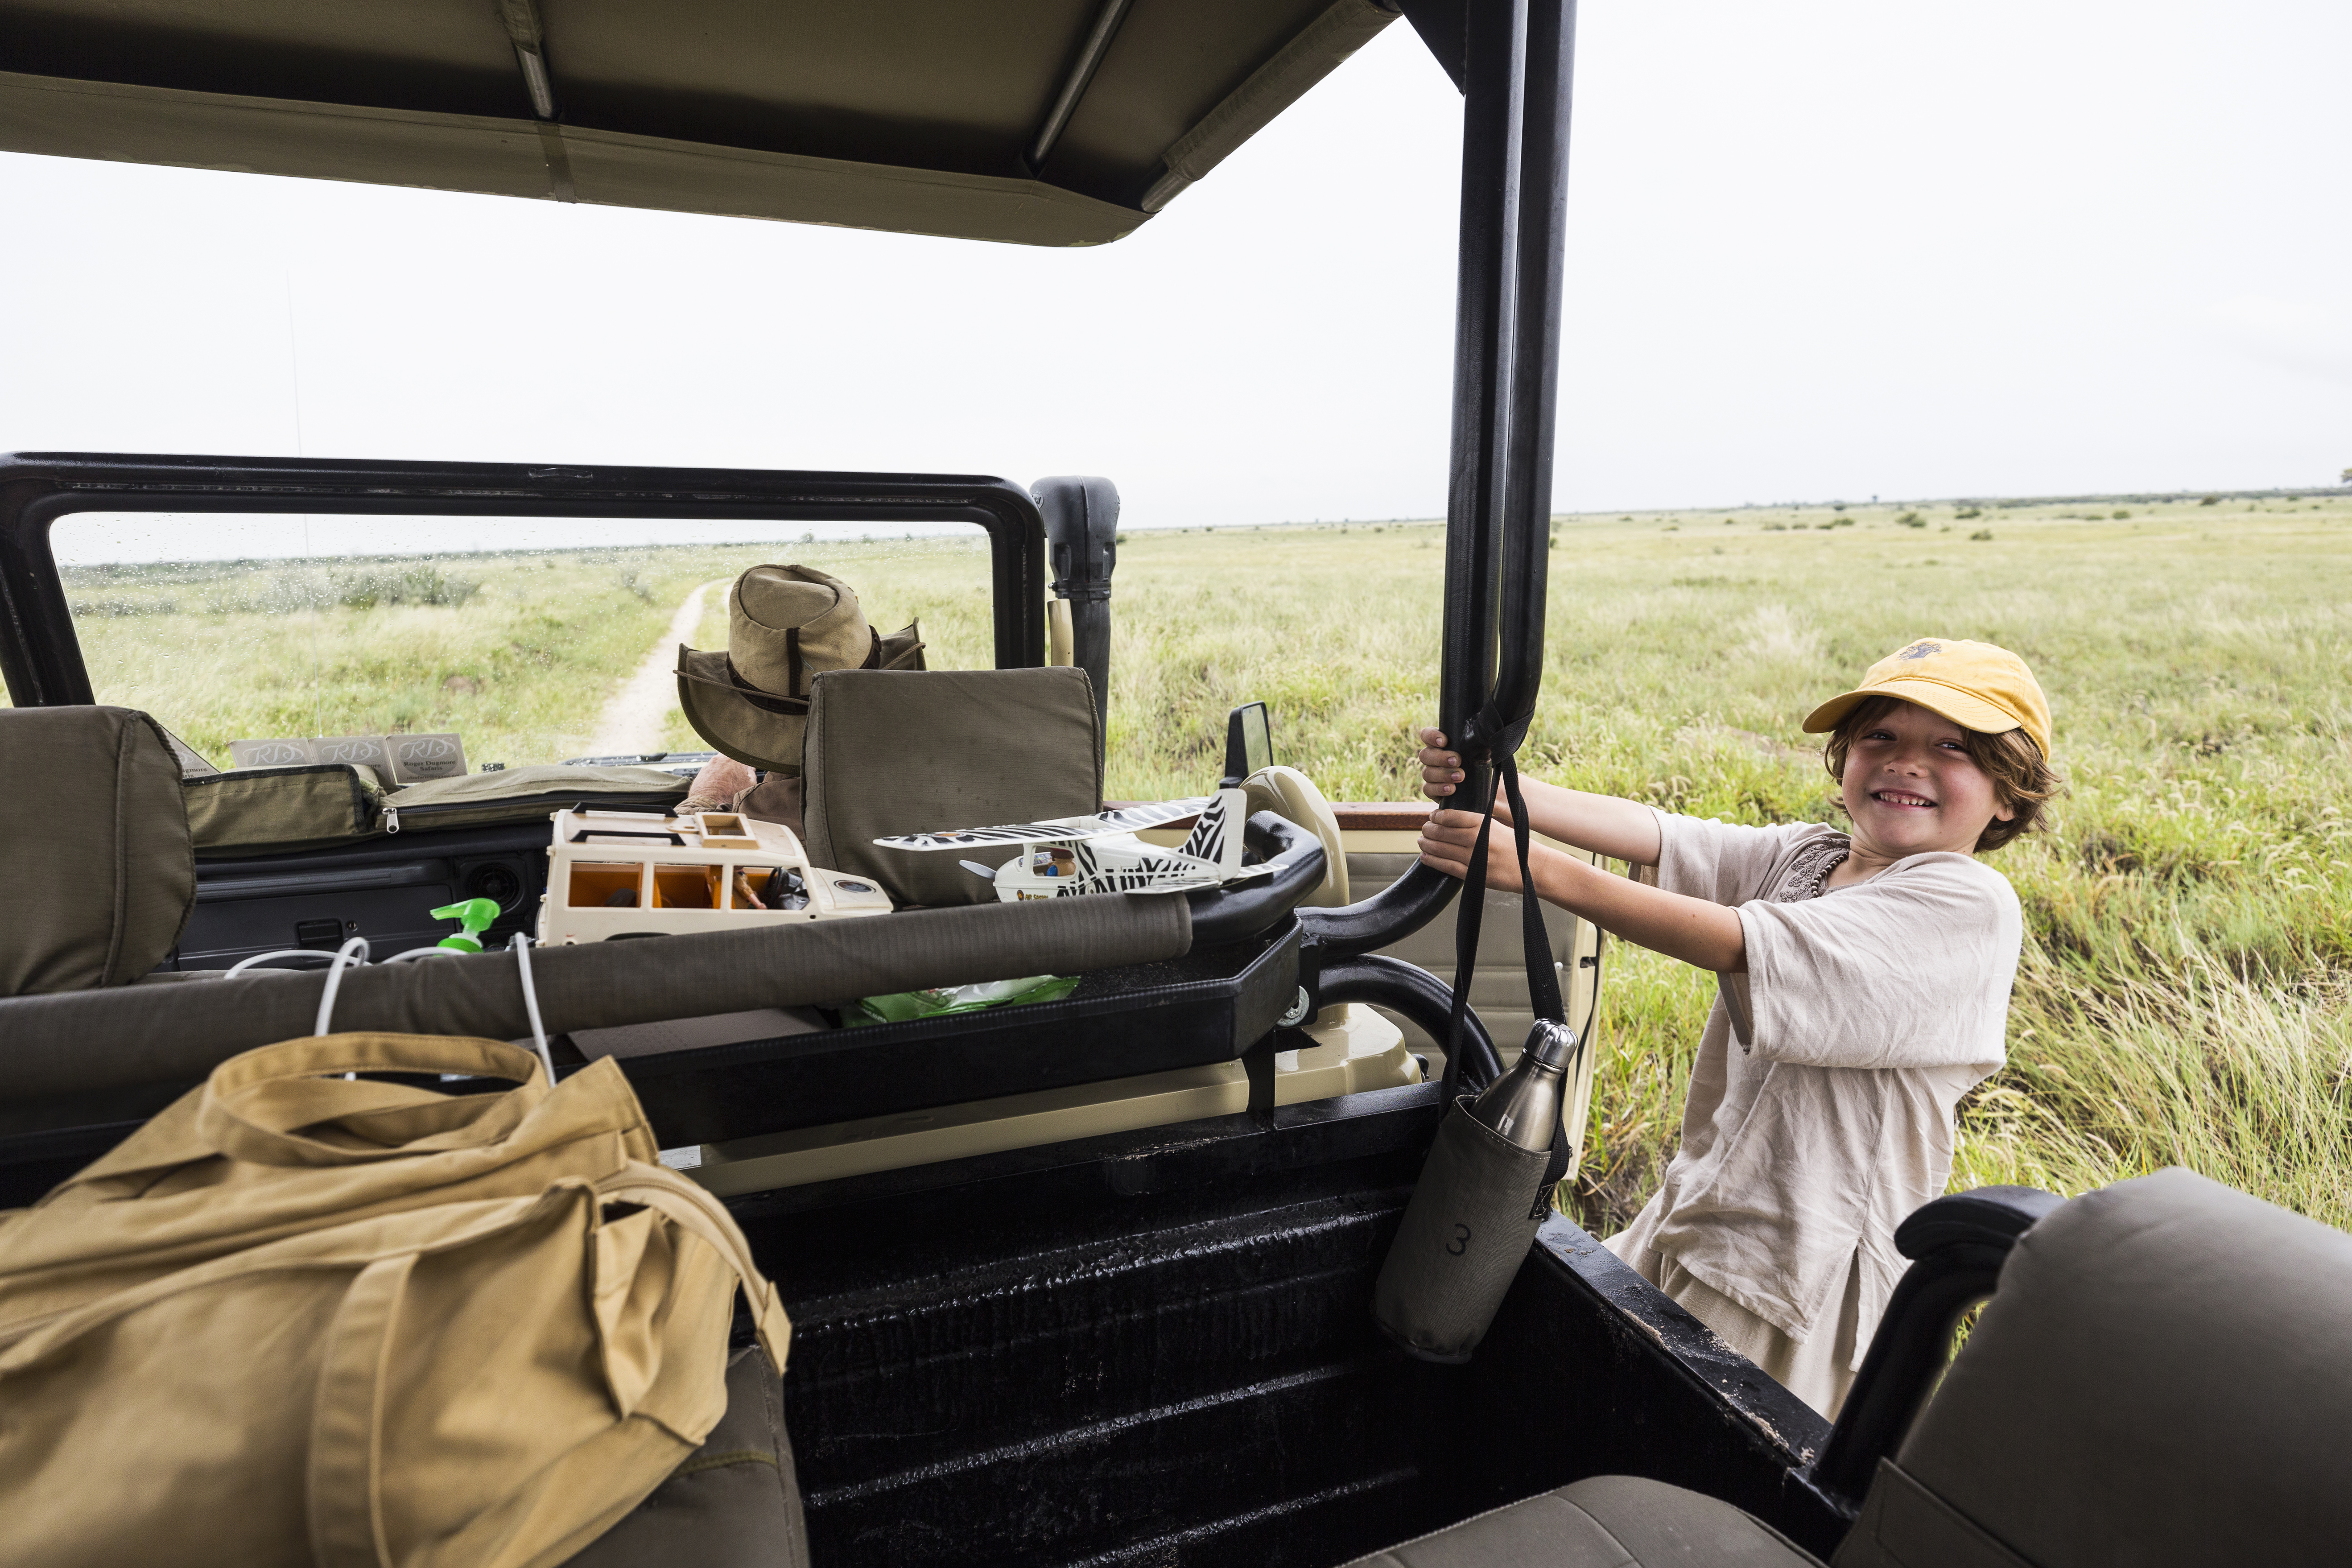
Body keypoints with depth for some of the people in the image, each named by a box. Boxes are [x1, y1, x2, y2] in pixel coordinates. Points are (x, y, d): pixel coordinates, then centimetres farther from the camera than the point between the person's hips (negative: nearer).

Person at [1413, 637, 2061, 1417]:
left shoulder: (1970, 904, -17)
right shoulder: (1802, 856, 4)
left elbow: (1738, 943, -27)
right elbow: (1650, 832, -11)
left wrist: (1538, 871, -33)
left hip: (1800, 1262, -6)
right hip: (1694, 1209, 7)